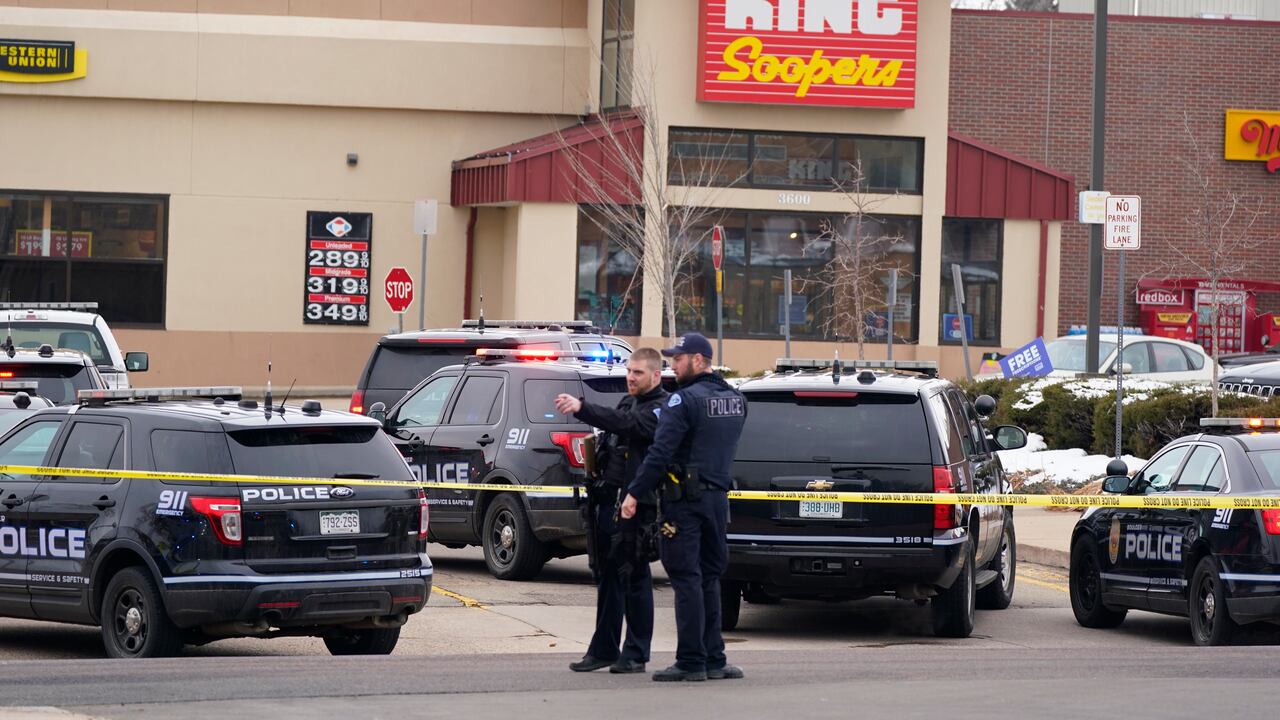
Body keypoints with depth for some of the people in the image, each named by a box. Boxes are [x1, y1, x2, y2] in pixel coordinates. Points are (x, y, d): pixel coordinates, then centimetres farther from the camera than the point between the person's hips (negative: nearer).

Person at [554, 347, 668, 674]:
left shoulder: (660, 409, -9)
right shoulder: (627, 403, 20)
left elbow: (625, 424, -26)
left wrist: (582, 408, -36)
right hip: (609, 500, 8)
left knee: (634, 577, -3)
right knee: (608, 576, 10)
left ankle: (636, 654, 2)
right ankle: (603, 649, 15)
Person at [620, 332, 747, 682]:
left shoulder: (685, 399, -14)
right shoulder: (735, 400, 11)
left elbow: (661, 452, -19)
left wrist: (634, 493, -16)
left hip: (685, 498, -7)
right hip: (718, 498, 7)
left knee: (687, 580, -4)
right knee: (709, 579, 13)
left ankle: (691, 662, -4)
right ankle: (714, 660, 12)